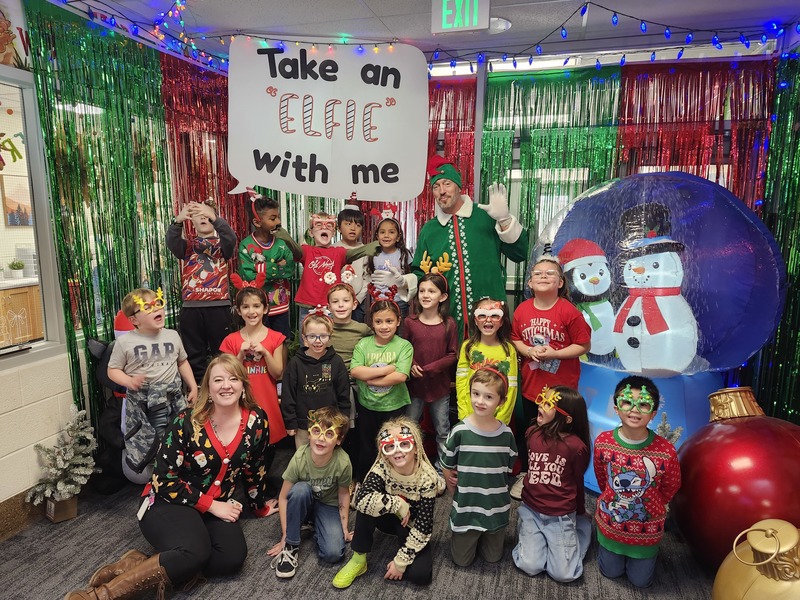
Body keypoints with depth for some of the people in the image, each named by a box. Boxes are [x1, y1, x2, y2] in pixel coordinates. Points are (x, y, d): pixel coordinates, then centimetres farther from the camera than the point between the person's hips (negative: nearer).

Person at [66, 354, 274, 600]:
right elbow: (165, 480, -12)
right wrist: (211, 505, -15)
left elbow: (253, 470, 10)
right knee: (195, 553, -34)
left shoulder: (257, 421, -7)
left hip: (217, 507, 5)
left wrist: (260, 507, 21)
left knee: (233, 556, -25)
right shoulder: (186, 422, -15)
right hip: (170, 502, -4)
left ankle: (142, 565, -16)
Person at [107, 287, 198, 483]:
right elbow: (113, 370, 2)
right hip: (141, 404, -2)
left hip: (172, 400, 3)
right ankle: (129, 453, 36)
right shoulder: (125, 342, -5)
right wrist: (129, 381, -17)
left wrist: (193, 387, 10)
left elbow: (182, 362, 16)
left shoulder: (172, 336, 5)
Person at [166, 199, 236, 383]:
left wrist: (214, 217, -33)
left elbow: (230, 237, -16)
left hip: (218, 306, -2)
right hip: (191, 307, 2)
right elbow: (172, 241, -9)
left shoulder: (222, 245, 8)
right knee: (194, 355, 7)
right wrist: (178, 220, -29)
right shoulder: (187, 246, 13)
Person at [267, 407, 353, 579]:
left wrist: (344, 527, -6)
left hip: (329, 506, 0)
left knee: (333, 553, -22)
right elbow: (283, 497, -19)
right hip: (303, 502, 0)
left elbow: (343, 493, -10)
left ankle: (316, 529, 11)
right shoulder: (299, 458, -29)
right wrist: (285, 536, -18)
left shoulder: (343, 463, -29)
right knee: (300, 488, -35)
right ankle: (290, 545, -16)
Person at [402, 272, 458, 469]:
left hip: (440, 385, -1)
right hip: (414, 384, 1)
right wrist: (411, 365, -17)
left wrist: (431, 368, -16)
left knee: (443, 431, 14)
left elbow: (452, 355, -6)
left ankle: (444, 467, 31)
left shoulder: (449, 324, -7)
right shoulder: (409, 322, -5)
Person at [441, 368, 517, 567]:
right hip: (465, 508, -1)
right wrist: (458, 496, 3)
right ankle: (460, 536, 40)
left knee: (492, 558, 18)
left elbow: (508, 469, 3)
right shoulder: (460, 431, -18)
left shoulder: (506, 434, -12)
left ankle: (489, 536, 45)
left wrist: (494, 491, 1)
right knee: (462, 560, 13)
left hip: (496, 509, 2)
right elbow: (448, 469, -5)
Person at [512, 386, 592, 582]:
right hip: (531, 510, 3)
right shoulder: (532, 433, -6)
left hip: (561, 516, -2)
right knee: (529, 566, -8)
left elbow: (577, 482, -2)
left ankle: (581, 526, 18)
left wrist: (580, 513, 12)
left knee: (563, 574, -3)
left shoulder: (576, 446, -18)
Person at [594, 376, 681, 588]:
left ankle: (650, 553, 47)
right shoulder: (602, 443, -24)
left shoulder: (666, 452, -29)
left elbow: (670, 489, -7)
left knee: (641, 580, 20)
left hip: (647, 529, -1)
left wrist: (648, 506, 7)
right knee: (611, 572, 21)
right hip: (610, 524, 1)